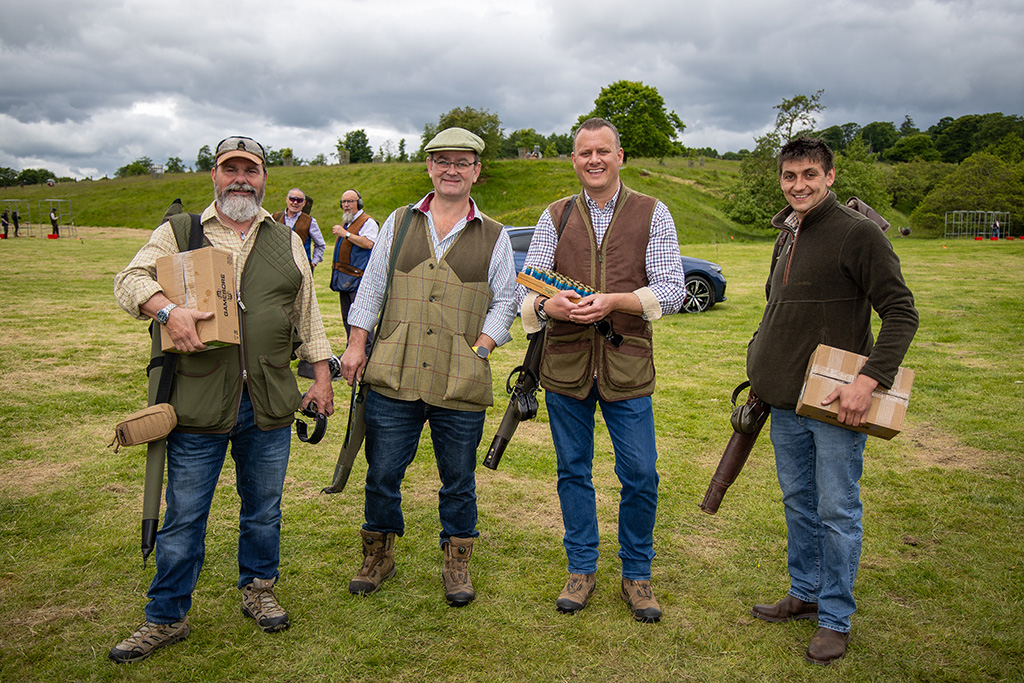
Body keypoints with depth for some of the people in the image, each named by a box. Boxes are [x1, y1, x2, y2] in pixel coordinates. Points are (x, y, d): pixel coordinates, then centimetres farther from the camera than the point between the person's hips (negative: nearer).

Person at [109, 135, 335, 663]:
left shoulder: (287, 241, 13)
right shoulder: (177, 234, 6)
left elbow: (307, 313, 16)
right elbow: (129, 280, -3)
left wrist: (321, 373, 12)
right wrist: (167, 309, -23)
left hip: (269, 404, 2)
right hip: (198, 403, -2)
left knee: (263, 509, 15)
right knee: (183, 516, 6)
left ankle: (258, 590, 35)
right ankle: (165, 618, 22)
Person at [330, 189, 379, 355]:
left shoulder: (368, 222, -7)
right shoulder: (345, 222, 22)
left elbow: (368, 243, -24)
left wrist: (345, 234, -23)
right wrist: (335, 263, 23)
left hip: (358, 276, -9)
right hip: (344, 277, 9)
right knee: (347, 316, 13)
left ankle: (366, 352, -6)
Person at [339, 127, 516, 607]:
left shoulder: (493, 237, 8)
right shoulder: (399, 223, 12)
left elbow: (505, 302, 7)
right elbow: (371, 286, 13)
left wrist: (478, 350, -6)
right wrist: (357, 344, 6)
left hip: (461, 385, -1)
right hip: (393, 378, 1)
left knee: (458, 480, 9)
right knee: (382, 474, 9)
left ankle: (456, 562, 28)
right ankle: (379, 556, 30)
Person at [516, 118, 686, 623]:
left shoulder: (652, 215, 1)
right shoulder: (556, 217, 8)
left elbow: (673, 289, -6)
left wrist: (614, 300, -22)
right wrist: (546, 304, -21)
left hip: (627, 365, -2)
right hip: (565, 364, 2)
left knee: (640, 476, 2)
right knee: (573, 471, 12)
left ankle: (636, 574, 23)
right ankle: (581, 569, 28)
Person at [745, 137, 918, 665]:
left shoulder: (858, 234, -11)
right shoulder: (785, 237, 12)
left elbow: (901, 313, -13)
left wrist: (869, 379, -23)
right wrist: (762, 373, 16)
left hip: (836, 404, -7)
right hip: (787, 403, 7)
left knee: (837, 513, 3)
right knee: (798, 504, 17)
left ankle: (835, 617, 17)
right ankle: (805, 594, 33)